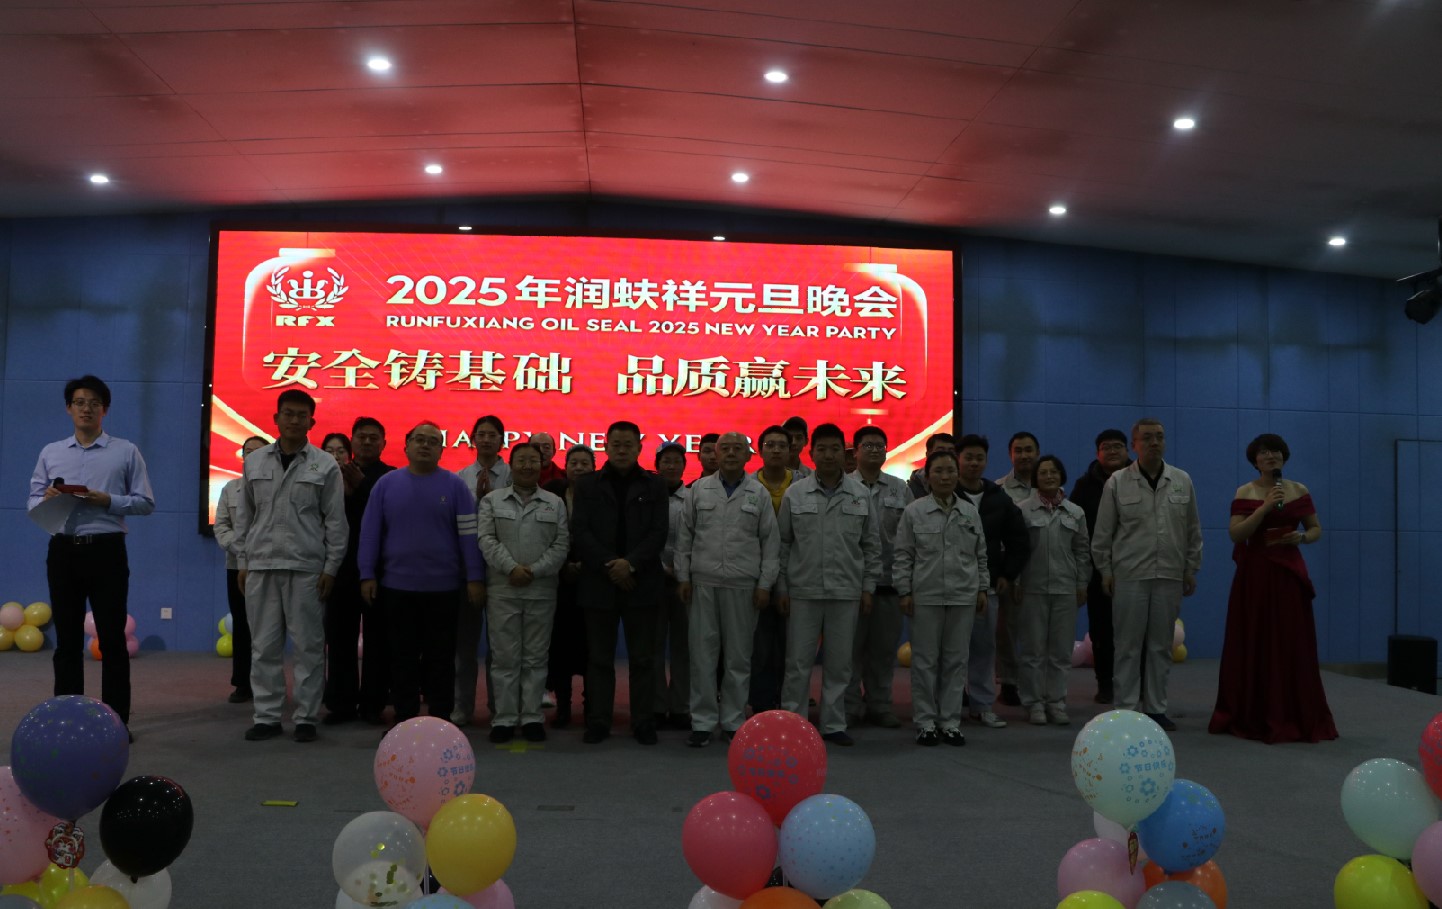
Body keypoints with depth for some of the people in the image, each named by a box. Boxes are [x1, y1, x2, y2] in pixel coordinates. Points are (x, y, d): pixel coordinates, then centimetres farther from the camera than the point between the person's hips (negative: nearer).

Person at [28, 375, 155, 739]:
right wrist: (47, 500, -11)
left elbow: (145, 502, 1)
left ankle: (117, 720, 5)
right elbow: (33, 501, 11)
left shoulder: (126, 452, 4)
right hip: (63, 551, 3)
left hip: (106, 551, -3)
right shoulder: (50, 453, 13)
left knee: (112, 638, 0)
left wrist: (108, 501, -14)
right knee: (67, 639, 7)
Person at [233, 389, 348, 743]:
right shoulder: (254, 462, 10)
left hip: (306, 567, -2)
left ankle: (305, 717, 9)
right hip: (261, 565, 3)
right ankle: (267, 716, 14)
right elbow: (244, 515, 13)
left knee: (308, 645, 1)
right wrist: (242, 561, 8)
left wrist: (331, 567, -4)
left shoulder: (325, 465, 1)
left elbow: (335, 521, 0)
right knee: (264, 645, 5)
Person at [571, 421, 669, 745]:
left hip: (642, 582, 0)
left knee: (641, 658, 4)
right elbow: (582, 533, -1)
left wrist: (630, 563, -14)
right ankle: (598, 722, 13)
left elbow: (658, 533, -2)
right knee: (599, 658, 6)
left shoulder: (654, 485, 7)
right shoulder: (587, 486, 8)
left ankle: (643, 722, 12)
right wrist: (609, 565, -12)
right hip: (599, 584, 0)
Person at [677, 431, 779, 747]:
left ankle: (733, 721, 16)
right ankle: (703, 722, 11)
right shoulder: (700, 489, 7)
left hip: (743, 585, 0)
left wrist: (765, 584, -1)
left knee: (739, 657, 5)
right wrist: (683, 576, 2)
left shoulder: (759, 493, 5)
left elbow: (770, 542, 5)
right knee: (702, 654, 2)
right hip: (703, 582, 1)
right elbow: (685, 536, 8)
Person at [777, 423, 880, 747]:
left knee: (839, 663, 8)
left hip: (846, 592, 1)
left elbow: (871, 545, 9)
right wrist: (782, 588, 1)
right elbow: (782, 544, 5)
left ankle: (833, 724, 18)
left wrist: (868, 588, 5)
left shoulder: (861, 495, 5)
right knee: (798, 662, 2)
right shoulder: (794, 494, 2)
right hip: (803, 591, -1)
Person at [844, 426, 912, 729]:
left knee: (884, 647, 9)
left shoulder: (900, 489, 10)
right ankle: (850, 706, 12)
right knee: (851, 646, 2)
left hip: (889, 581, 3)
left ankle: (879, 704, 20)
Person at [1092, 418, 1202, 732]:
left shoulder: (1182, 481, 8)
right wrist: (1105, 571, 1)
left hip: (1170, 576, 3)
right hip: (1129, 576, -3)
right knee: (1129, 646, 1)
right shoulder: (1117, 483, 0)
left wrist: (1191, 570, 10)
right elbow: (1103, 533, 3)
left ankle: (1156, 708, 17)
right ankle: (1126, 709, 8)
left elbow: (1193, 530, 13)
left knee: (1161, 646, 8)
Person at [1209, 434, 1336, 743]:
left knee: (1292, 647, 1)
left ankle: (1294, 718, 11)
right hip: (1254, 574, -2)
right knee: (1254, 646, 2)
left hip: (1288, 574, 2)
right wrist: (1265, 507, -18)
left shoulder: (1299, 491, 7)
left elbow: (1316, 529, 14)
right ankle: (1253, 716, 12)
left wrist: (1301, 537, -8)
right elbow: (1236, 533, -9)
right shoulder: (1245, 492, 1)